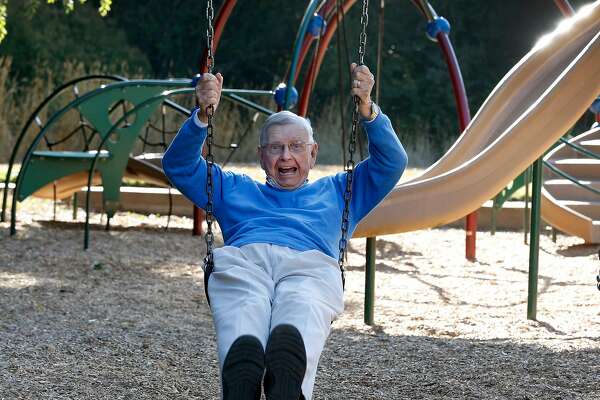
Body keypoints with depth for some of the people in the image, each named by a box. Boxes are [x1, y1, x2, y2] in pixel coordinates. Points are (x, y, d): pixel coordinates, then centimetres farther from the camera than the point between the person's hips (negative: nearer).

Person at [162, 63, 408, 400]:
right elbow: (180, 166, 32)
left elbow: (392, 162, 30)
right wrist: (203, 116, 14)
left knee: (301, 315, -43)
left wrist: (368, 110, 12)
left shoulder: (337, 192, 41)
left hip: (311, 265, 0)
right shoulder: (235, 190, 43)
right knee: (242, 325, -41)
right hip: (242, 261, 1)